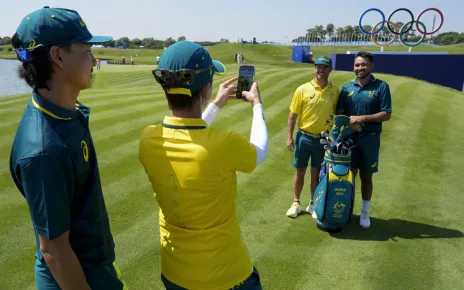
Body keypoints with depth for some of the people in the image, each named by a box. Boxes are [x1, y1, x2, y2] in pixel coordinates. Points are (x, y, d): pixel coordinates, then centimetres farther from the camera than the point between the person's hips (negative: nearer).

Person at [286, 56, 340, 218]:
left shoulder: (335, 91, -2)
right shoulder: (303, 89, -7)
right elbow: (293, 114, -5)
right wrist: (289, 137, -7)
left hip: (323, 138, 1)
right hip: (304, 137, -1)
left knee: (316, 173, 13)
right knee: (300, 172, 11)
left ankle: (313, 204, 29)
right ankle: (296, 203, 27)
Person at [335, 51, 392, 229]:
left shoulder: (381, 87, -5)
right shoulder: (346, 87, 3)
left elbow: (386, 114, -9)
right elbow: (339, 113, 4)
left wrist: (362, 118, -19)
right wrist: (349, 123, -16)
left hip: (370, 139, -2)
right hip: (348, 137, 2)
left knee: (366, 176, 9)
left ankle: (365, 212, 25)